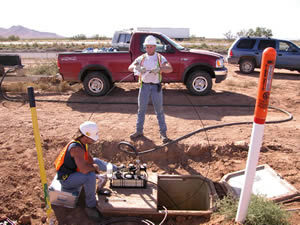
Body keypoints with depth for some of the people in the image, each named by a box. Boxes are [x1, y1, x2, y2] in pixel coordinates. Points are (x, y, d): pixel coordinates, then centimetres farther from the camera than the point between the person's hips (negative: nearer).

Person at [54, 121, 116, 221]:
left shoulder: (82, 142, -4)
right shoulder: (76, 148, -32)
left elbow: (90, 160, 9)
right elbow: (84, 170, -42)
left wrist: (95, 167, -2)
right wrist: (95, 167, -22)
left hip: (74, 170, 9)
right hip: (66, 179, -9)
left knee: (96, 161, 14)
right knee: (90, 176, -32)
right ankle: (90, 207, -16)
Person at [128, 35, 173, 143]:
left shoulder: (160, 58, 0)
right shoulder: (141, 58, 6)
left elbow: (170, 68, -16)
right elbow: (130, 67, -6)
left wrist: (159, 69, -35)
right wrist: (137, 68, -28)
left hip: (156, 87, -2)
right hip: (144, 86, 2)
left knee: (159, 110, 3)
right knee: (141, 109, 10)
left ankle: (163, 133, 12)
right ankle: (139, 131, 23)